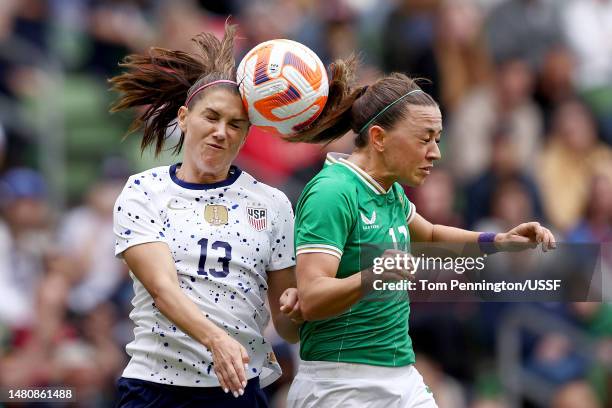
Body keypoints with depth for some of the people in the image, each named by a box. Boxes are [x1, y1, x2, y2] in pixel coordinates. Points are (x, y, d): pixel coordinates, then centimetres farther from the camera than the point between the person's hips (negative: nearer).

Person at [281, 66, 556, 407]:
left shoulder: (391, 192, 11)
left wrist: (497, 241, 17)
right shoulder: (333, 192, -16)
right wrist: (373, 277, -42)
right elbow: (312, 300, -24)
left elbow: (429, 233, 32)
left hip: (403, 378, 8)